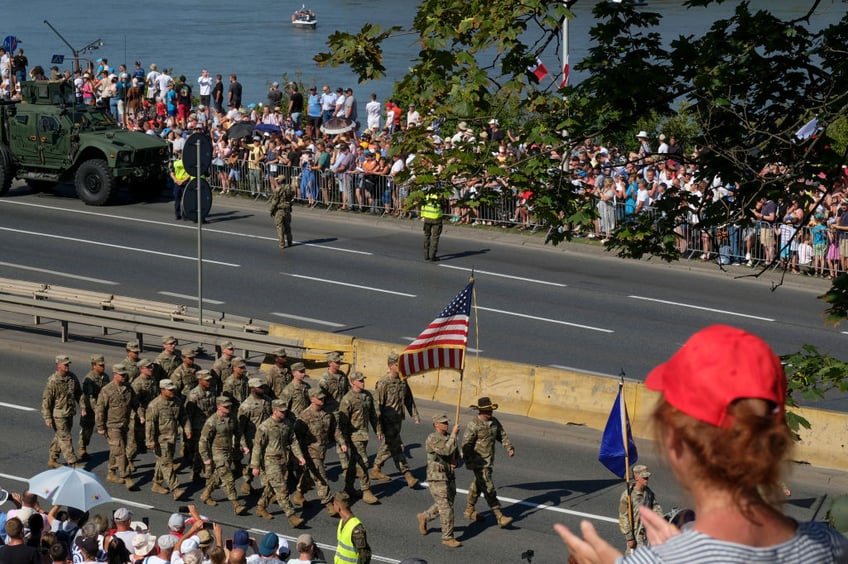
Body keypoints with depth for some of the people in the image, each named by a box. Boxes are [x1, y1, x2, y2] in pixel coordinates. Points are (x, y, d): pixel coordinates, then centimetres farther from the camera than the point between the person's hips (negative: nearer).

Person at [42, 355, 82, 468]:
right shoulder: (53, 381, -19)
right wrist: (48, 418, -16)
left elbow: (79, 393, 15)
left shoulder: (72, 377, 1)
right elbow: (46, 400, -15)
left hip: (69, 413, 7)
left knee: (59, 437, 17)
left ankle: (52, 460, 29)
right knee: (65, 438, -3)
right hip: (58, 415, -7)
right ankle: (73, 462, -1)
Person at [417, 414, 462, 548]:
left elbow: (456, 453, 18)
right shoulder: (433, 439, -16)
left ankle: (424, 517, 40)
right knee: (446, 508, -6)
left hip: (449, 476, 8)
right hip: (437, 477, -8)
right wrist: (454, 434, -25)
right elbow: (447, 450, -30)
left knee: (445, 505, 18)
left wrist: (455, 462, -4)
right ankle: (447, 537, 2)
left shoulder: (449, 437, 8)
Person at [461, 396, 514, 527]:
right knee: (489, 489, -10)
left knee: (478, 485, 22)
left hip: (489, 461, 8)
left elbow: (502, 436, 13)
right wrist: (469, 462, -21)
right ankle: (500, 517, -13)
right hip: (478, 461, -8)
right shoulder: (473, 425, -18)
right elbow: (466, 444, -17)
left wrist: (509, 447, -4)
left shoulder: (494, 422, 4)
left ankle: (469, 511, 39)